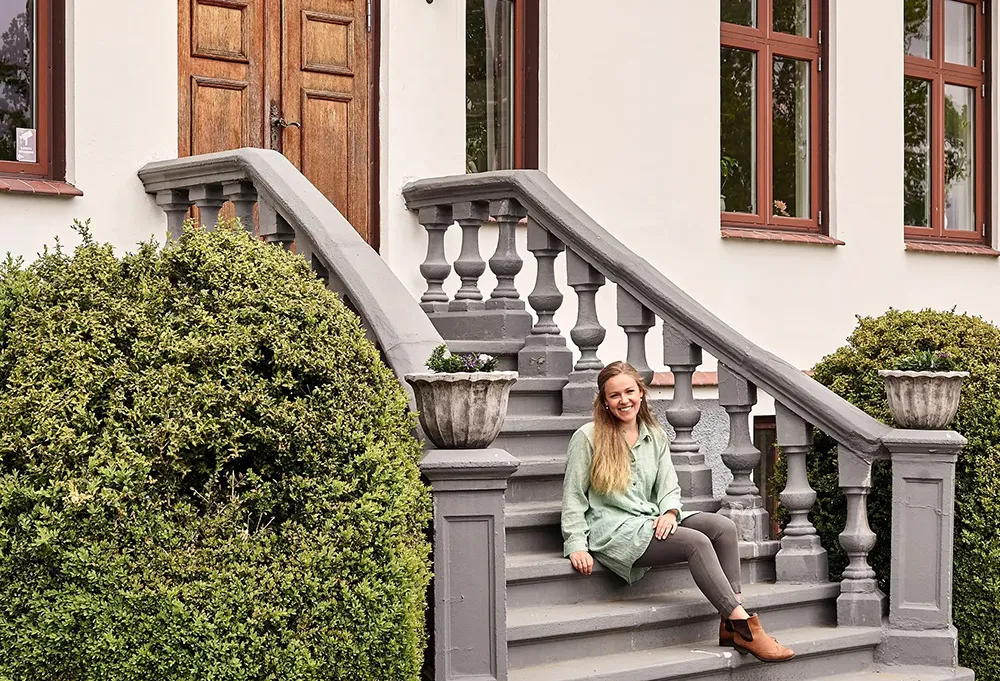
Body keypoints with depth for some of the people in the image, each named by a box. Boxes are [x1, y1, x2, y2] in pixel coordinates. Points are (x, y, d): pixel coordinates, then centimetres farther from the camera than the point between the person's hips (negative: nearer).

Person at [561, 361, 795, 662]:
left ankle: (730, 626, -23)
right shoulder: (588, 437, -2)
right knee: (697, 542, -27)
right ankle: (745, 628, -29)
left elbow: (669, 487, 13)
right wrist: (576, 545, -11)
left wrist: (669, 512, -9)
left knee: (723, 526, -18)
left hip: (652, 522, 7)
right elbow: (573, 497, -2)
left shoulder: (655, 436, 16)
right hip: (611, 531, -7)